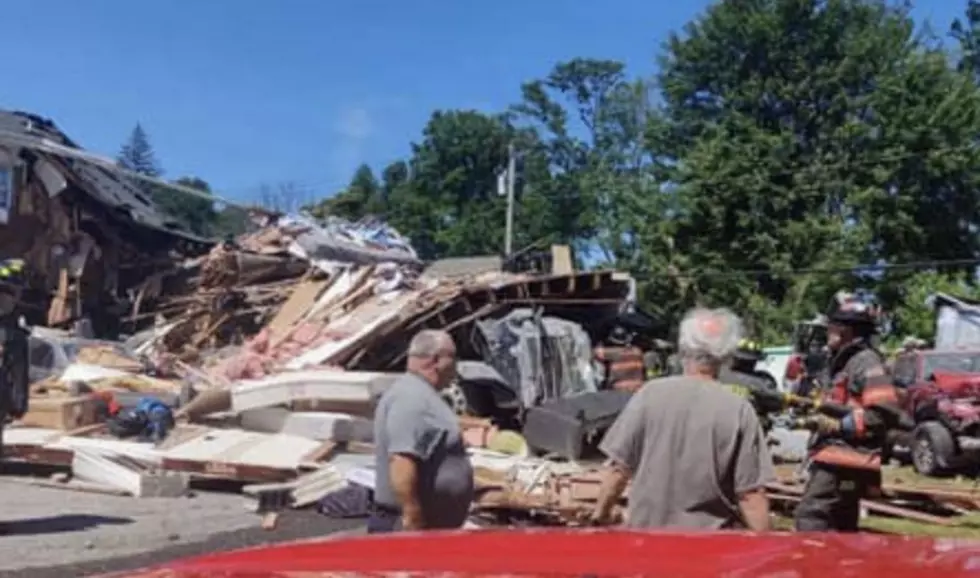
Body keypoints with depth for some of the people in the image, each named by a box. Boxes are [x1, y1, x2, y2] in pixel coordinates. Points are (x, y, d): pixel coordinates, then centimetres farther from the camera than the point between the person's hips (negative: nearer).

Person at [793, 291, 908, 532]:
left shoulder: (866, 362, -11)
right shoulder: (845, 361, 21)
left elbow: (885, 414, -20)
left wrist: (839, 425, -19)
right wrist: (817, 409, 15)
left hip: (844, 461, -11)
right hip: (837, 458, 11)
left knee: (809, 519, -18)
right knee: (842, 530, 15)